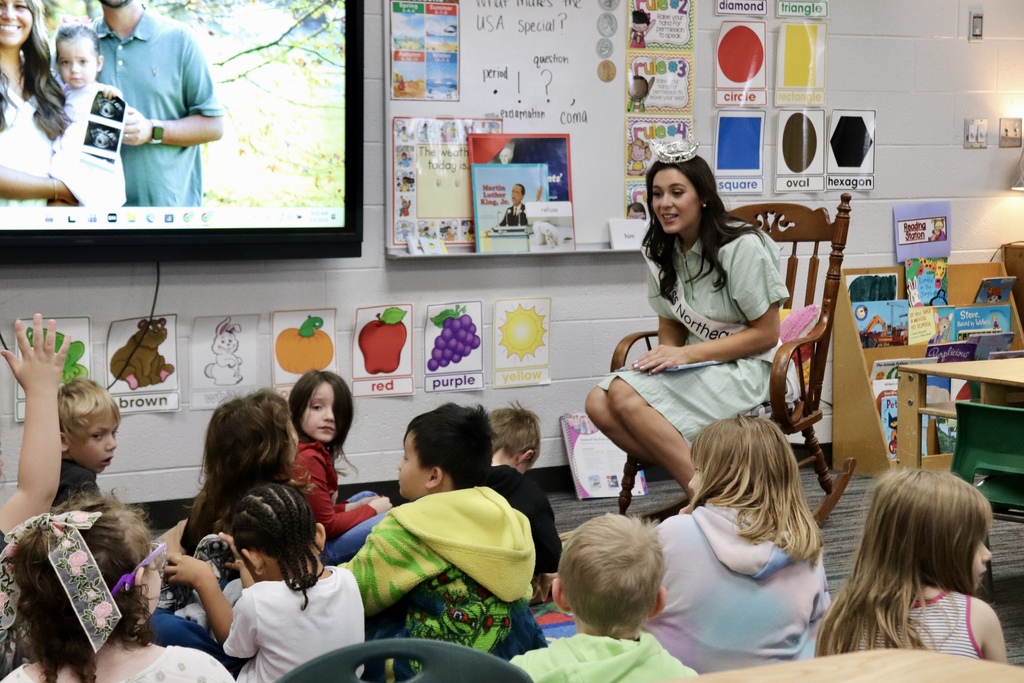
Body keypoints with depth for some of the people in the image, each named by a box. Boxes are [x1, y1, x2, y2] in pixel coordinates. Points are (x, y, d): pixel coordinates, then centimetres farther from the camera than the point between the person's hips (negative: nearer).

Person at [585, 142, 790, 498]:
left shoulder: (742, 248, -12)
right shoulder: (663, 253, 10)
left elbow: (766, 334, -11)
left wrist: (687, 354, -17)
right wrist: (666, 355, -7)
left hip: (747, 370, -8)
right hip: (695, 367, 8)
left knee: (626, 395, -28)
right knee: (599, 403, -19)